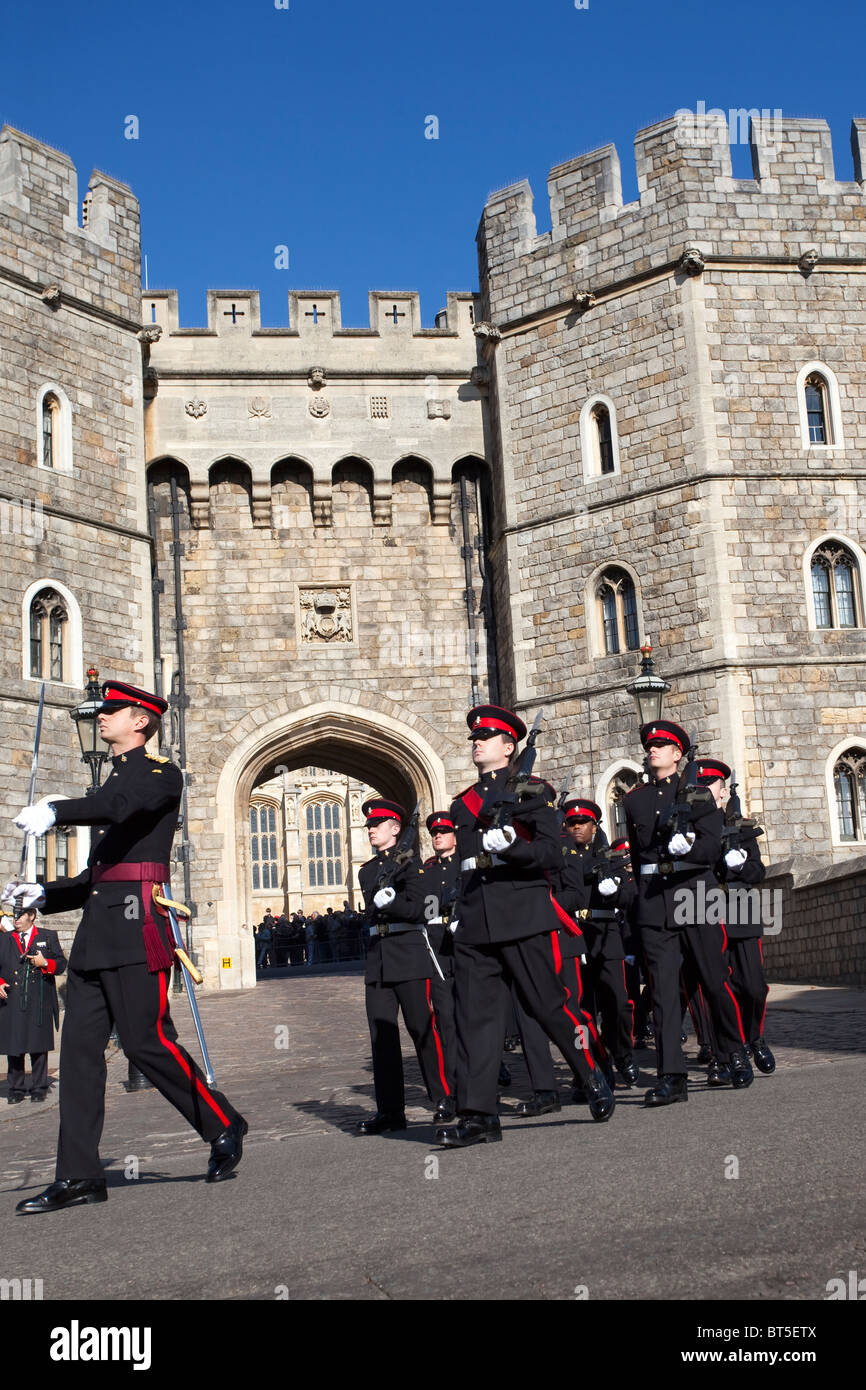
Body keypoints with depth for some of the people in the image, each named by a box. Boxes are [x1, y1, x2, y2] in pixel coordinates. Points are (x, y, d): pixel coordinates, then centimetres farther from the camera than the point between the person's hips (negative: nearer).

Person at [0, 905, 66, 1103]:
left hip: (39, 1003, -1)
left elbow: (61, 964, 7)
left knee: (39, 1046, 1)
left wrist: (45, 963, -11)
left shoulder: (48, 937, 11)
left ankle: (39, 1088, 10)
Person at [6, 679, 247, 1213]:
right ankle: (80, 1176, 5)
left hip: (136, 923, -8)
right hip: (97, 930, 8)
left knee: (146, 1040, -7)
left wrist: (57, 811, -33)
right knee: (80, 1045, 2)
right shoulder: (116, 778, 24)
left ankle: (224, 1128, 12)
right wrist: (44, 894, 13)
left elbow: (120, 806, -25)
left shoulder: (161, 773, -1)